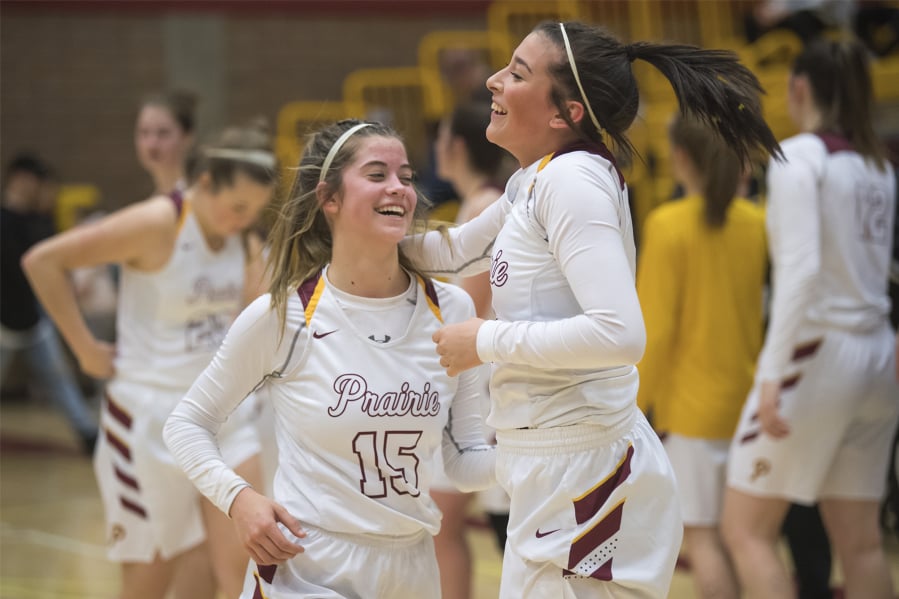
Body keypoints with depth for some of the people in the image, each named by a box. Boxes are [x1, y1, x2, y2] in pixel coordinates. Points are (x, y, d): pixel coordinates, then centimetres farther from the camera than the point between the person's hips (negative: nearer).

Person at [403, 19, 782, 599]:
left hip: (583, 465, -10)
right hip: (556, 465, 10)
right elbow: (455, 252, 30)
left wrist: (486, 341, -18)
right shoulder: (532, 181, 12)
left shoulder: (572, 177, -17)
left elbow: (619, 333, -27)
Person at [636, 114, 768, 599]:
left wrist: (637, 403, -4)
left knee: (701, 535, -3)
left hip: (691, 405, -5)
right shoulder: (758, 223, 3)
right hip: (748, 399, 5)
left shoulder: (667, 224, -11)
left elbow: (655, 328, -12)